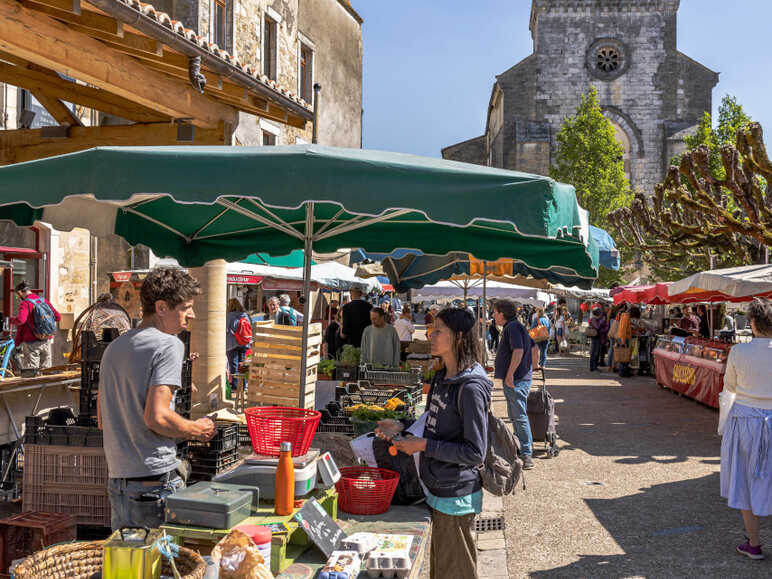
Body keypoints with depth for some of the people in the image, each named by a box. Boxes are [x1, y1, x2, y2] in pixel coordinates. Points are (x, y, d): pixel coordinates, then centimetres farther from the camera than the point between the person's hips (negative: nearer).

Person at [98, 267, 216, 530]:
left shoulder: (113, 348, 14)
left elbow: (102, 421, 18)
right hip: (155, 482, -8)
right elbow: (157, 417, -21)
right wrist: (197, 430, -5)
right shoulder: (169, 345, -12)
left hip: (117, 481, 8)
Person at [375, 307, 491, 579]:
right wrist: (402, 427, 3)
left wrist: (425, 445, -21)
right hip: (438, 490, 9)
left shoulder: (470, 388, -23)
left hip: (456, 497, -9)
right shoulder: (442, 377, 6)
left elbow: (475, 452, -23)